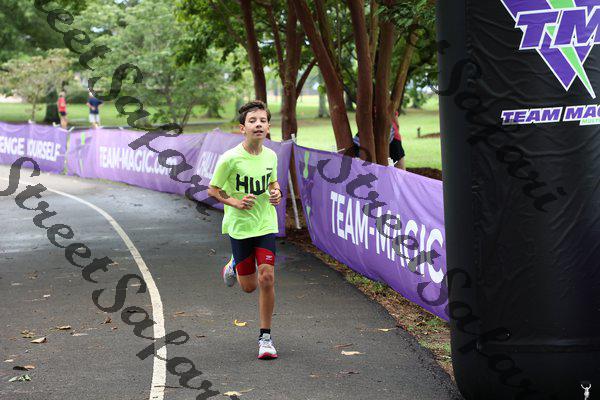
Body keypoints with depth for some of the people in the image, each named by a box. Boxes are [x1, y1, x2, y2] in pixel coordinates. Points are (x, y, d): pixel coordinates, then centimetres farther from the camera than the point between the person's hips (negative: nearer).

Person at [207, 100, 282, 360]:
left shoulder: (270, 156, -2)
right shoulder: (230, 158, -16)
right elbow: (213, 190, -5)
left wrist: (276, 193, -4)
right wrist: (235, 202, -20)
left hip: (266, 224, 2)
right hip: (239, 226, -2)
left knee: (266, 279, -11)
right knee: (249, 286, 7)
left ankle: (265, 336, 3)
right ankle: (235, 265, 43)